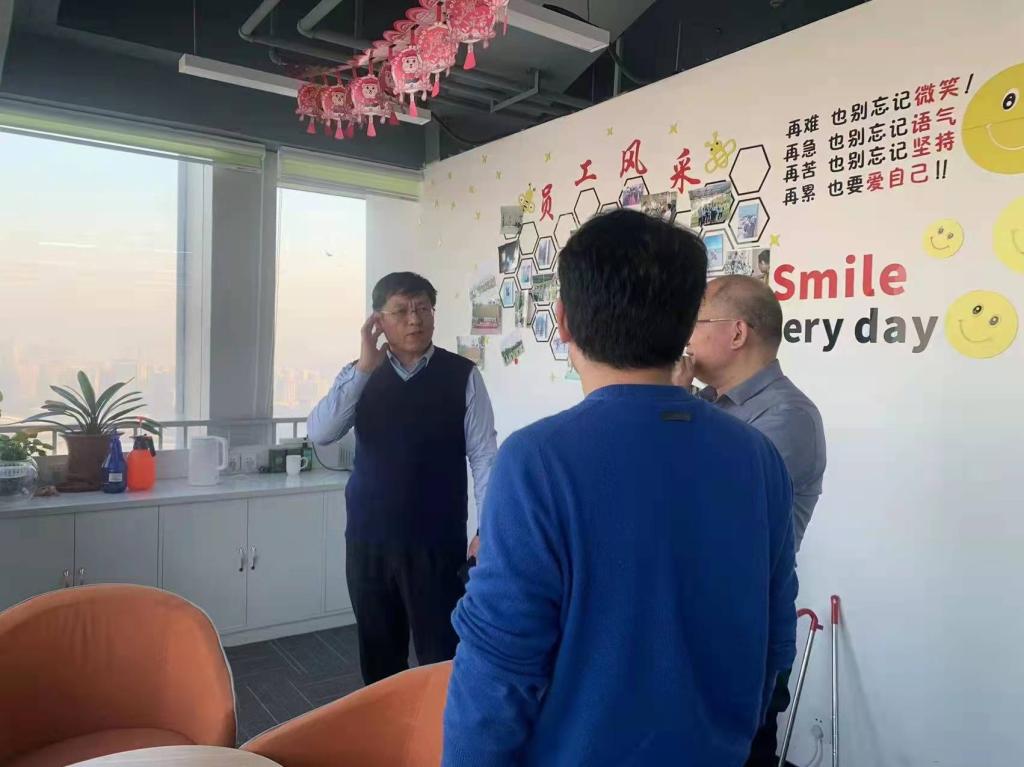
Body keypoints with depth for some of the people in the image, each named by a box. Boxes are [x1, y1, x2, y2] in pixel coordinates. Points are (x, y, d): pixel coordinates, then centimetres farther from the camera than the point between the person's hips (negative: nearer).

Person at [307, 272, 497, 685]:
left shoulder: (462, 376, -4)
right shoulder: (360, 375, 4)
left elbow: (484, 456, -7)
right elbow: (319, 433, -10)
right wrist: (364, 366, -17)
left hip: (437, 541, -3)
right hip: (367, 539, 3)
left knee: (442, 658, 4)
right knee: (377, 655, 18)